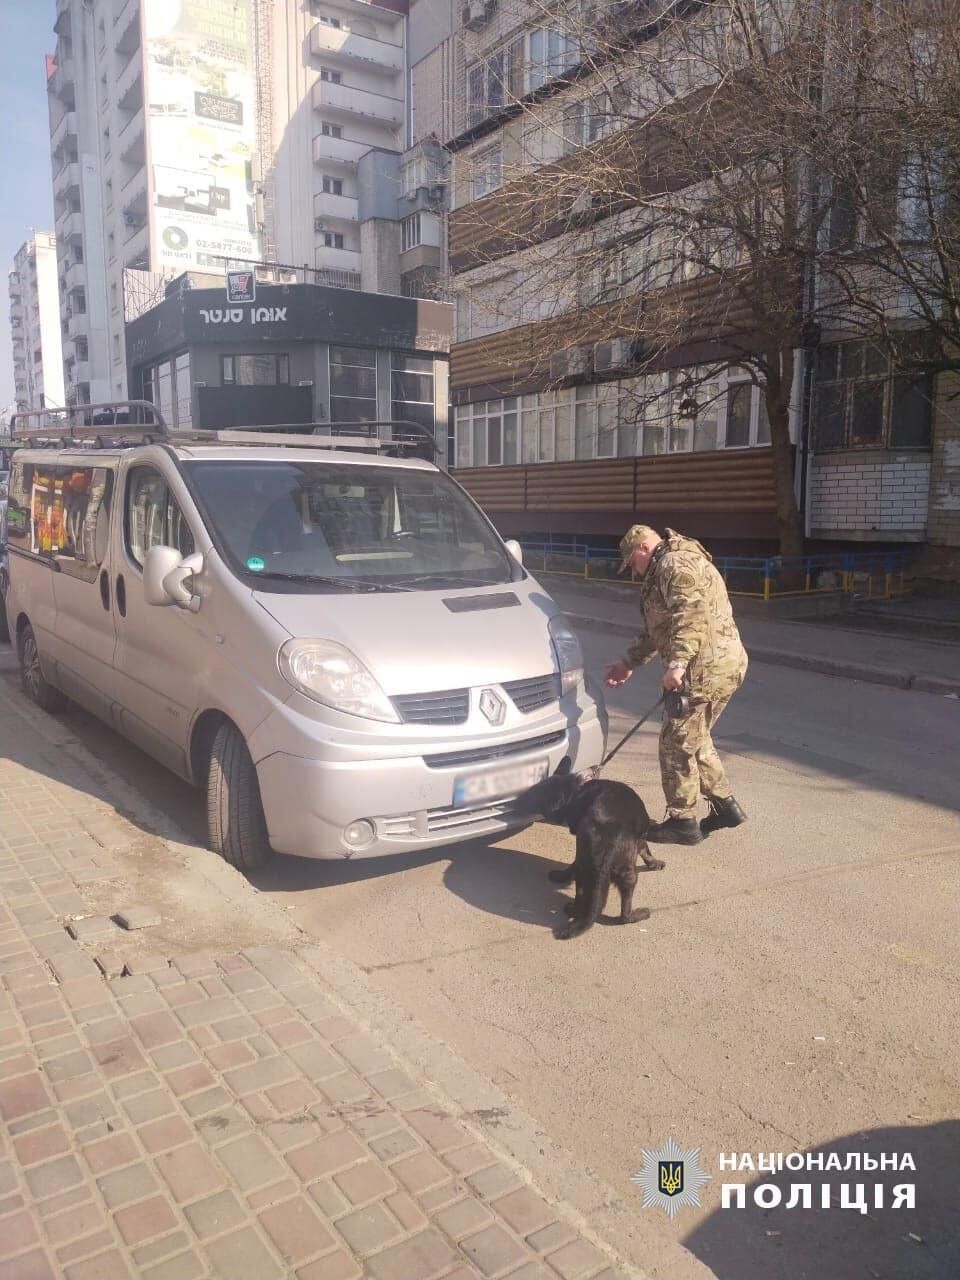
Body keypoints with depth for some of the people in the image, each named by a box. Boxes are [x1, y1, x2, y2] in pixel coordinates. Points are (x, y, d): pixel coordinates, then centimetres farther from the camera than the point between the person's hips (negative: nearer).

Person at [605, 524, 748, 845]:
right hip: (721, 665, 11)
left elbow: (691, 615, -27)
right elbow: (657, 628, 33)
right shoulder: (664, 570, 24)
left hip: (706, 670, -11)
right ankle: (725, 805, 27)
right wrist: (629, 662, 33)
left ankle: (682, 822, 8)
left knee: (677, 743, -2)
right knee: (695, 740, 20)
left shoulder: (676, 564, -11)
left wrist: (677, 664, -32)